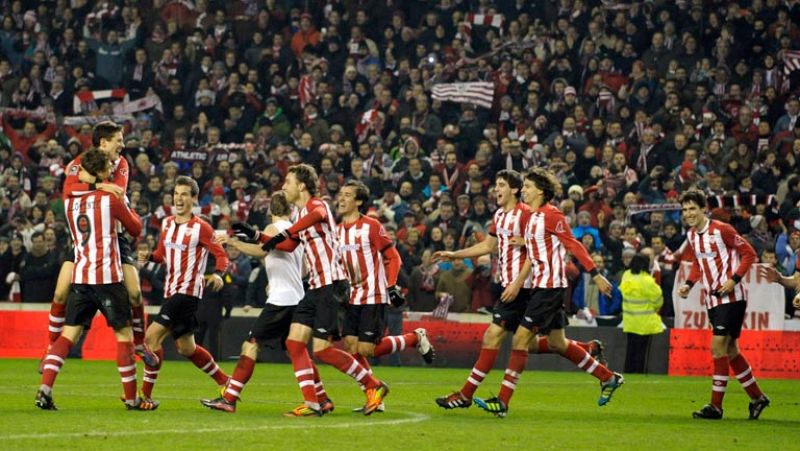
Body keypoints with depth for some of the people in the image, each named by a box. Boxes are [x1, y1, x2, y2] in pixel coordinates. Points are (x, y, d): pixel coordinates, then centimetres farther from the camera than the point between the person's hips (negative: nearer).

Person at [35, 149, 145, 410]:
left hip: (80, 278, 5)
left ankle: (45, 389, -12)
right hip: (108, 277, -5)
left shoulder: (70, 203, 10)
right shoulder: (110, 200, -5)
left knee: (69, 334, 4)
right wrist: (128, 209, 27)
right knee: (123, 333, 5)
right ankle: (131, 398, 7)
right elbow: (136, 229, 8)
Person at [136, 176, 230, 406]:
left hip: (188, 291, -8)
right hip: (171, 291, 8)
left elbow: (221, 254, -6)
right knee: (186, 348, 15)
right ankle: (225, 382, 31)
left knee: (153, 336, -16)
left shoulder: (201, 228, -9)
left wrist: (217, 274, -25)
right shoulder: (167, 223, 12)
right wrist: (149, 256, 0)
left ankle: (146, 394, -10)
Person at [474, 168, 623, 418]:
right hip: (539, 285, 10)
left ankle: (503, 401, -10)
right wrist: (517, 284, 16)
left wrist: (596, 276, -15)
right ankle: (609, 378, 28)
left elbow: (574, 246, -14)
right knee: (557, 343, 16)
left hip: (550, 286, -10)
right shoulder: (529, 218, 14)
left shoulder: (551, 215, -13)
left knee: (521, 338, -11)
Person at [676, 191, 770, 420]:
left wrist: (734, 280, -19)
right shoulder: (691, 235, 8)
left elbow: (749, 254, -10)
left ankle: (716, 405, -11)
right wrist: (688, 284, 7)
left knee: (718, 346, -13)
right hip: (712, 300, 8)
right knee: (730, 350, 12)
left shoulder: (722, 230, -14)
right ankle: (757, 397, 25)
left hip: (731, 297, -8)